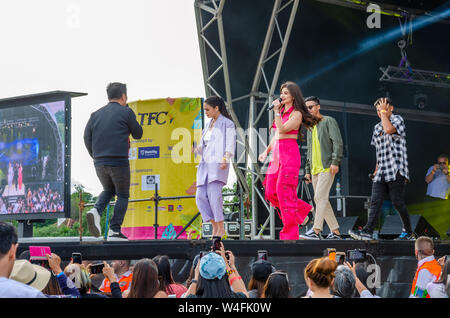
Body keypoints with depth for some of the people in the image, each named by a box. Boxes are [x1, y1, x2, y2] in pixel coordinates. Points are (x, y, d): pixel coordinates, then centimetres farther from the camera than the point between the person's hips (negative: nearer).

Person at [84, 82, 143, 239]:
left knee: (108, 190, 25)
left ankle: (95, 211, -2)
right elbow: (138, 134, 7)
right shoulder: (126, 112, -2)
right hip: (119, 162, -5)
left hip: (99, 163, 5)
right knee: (122, 196, 9)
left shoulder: (96, 114, 11)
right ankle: (115, 230, 0)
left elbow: (87, 137, 7)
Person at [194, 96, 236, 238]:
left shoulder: (227, 124, 1)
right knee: (200, 196, -2)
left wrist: (225, 160, -22)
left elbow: (230, 145, -7)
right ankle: (215, 226, 6)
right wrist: (198, 149, 5)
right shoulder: (208, 125, 23)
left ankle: (221, 228, -14)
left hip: (218, 164, -8)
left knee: (214, 193, -20)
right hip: (205, 164, 8)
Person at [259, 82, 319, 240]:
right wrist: (266, 151, 17)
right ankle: (302, 209, 18)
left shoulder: (296, 114, -6)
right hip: (277, 153, 9)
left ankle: (291, 234, -5)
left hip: (289, 154, -9)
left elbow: (282, 129, -18)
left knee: (284, 190, -10)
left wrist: (276, 111, -14)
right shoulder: (282, 112, 19)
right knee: (270, 192, 3)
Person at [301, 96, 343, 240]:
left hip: (327, 168, -8)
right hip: (315, 169, 8)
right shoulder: (310, 127, 22)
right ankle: (335, 232, 9)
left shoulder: (329, 121, 0)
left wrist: (335, 162, -20)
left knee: (320, 197, -18)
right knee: (322, 201, 5)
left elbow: (338, 143, -10)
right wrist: (307, 170, 20)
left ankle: (316, 231, -24)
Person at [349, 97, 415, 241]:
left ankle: (409, 233, 9)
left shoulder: (397, 119, 1)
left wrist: (384, 112, -9)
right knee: (375, 201, -6)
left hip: (396, 171, -6)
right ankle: (368, 232, -16)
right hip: (382, 173, 6)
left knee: (398, 202, -4)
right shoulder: (377, 128, 21)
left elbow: (389, 129, -23)